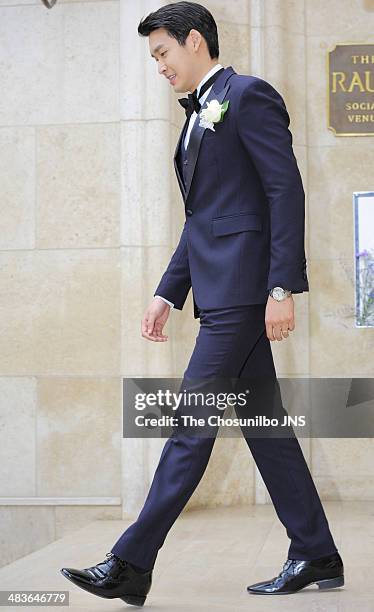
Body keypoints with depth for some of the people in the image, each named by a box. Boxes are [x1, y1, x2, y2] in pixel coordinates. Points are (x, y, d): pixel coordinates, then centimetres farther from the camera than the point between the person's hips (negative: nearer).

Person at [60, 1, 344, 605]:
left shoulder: (248, 94, -4)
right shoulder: (199, 117, 23)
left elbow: (286, 191, -12)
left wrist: (283, 287, -19)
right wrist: (167, 293, 18)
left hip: (243, 284, -10)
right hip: (220, 287, 10)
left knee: (191, 422, -9)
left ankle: (131, 565, -7)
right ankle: (316, 555, 17)